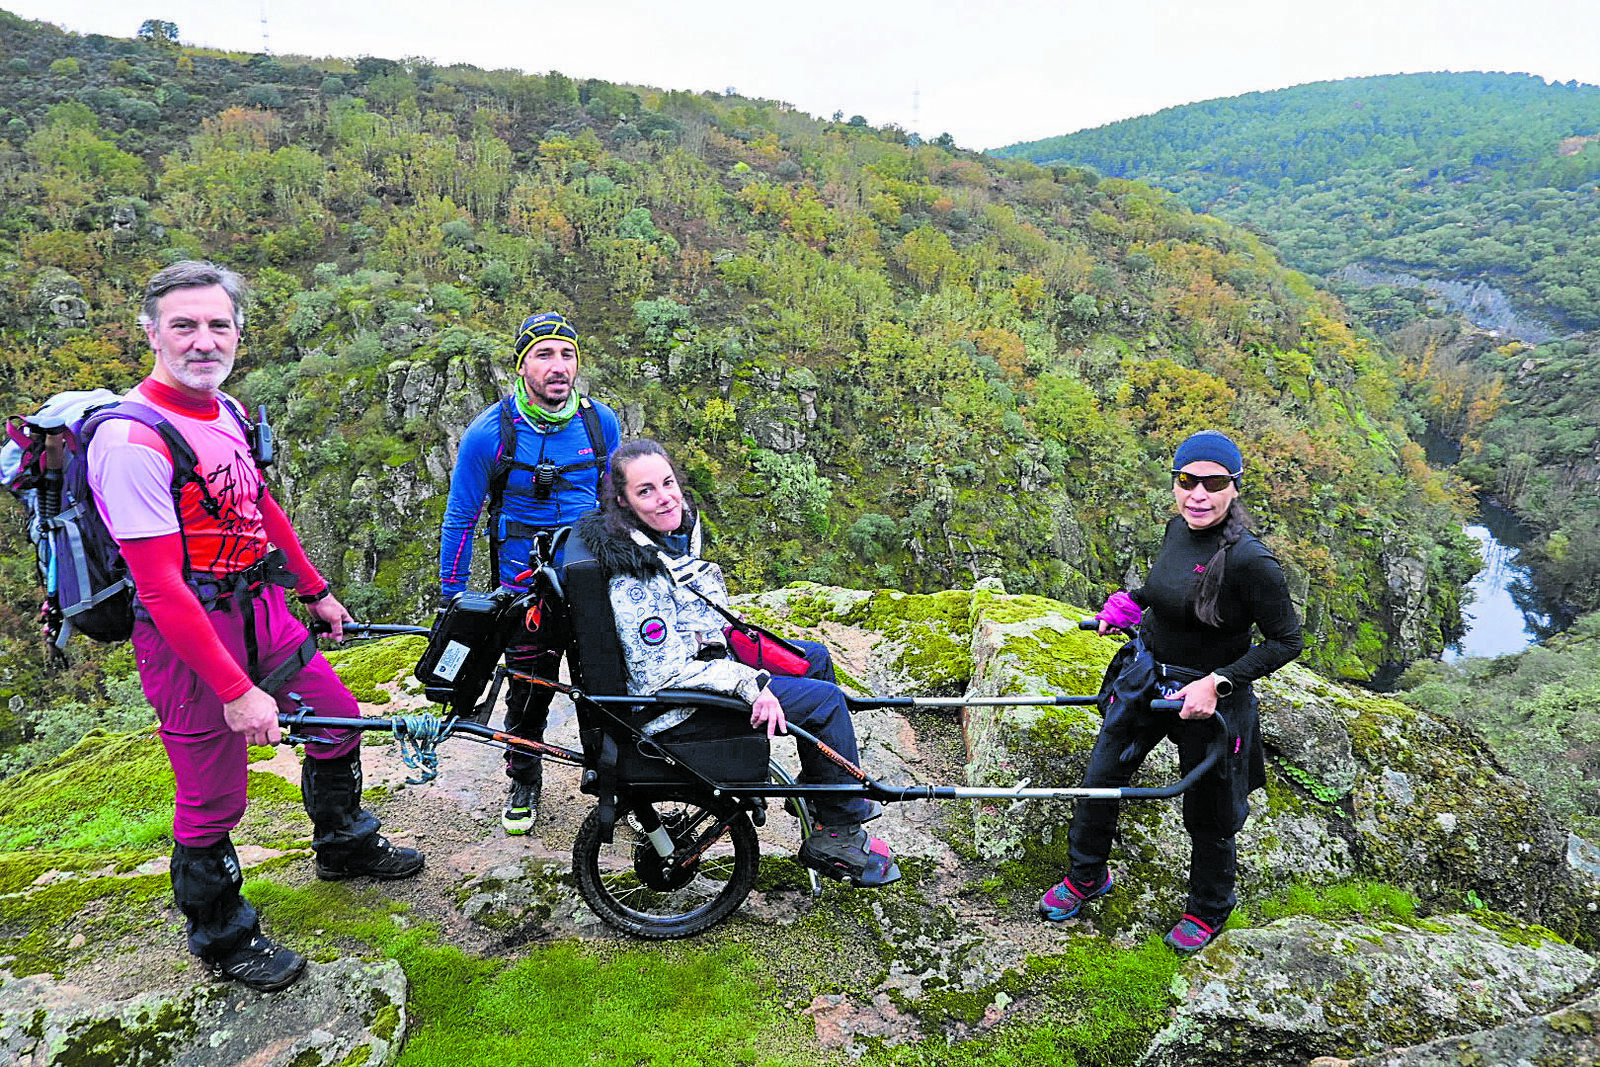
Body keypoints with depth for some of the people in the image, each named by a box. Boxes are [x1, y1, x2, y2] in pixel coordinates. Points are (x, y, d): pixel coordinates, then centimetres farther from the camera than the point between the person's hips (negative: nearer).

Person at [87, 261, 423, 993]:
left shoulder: (227, 412, 5)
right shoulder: (133, 439, -23)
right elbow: (160, 587, -25)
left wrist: (317, 592, 24)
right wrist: (237, 692, -25)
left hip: (258, 611, 9)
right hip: (186, 636, -8)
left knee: (340, 720, 18)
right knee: (213, 802, 4)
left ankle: (343, 846, 44)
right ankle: (222, 940, 29)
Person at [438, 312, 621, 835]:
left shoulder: (601, 422, -4)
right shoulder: (490, 432, -12)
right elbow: (460, 519, -2)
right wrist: (452, 599, 0)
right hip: (525, 585, -2)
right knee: (529, 688, 9)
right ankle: (524, 782, 34)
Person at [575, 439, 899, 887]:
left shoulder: (676, 531, 0)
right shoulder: (635, 578, -29)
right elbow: (663, 673, -29)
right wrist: (750, 683, -28)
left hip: (706, 653, 10)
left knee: (815, 657, 18)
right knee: (825, 700, -12)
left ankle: (818, 789, 31)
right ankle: (837, 836, 2)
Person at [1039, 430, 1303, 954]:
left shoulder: (1250, 560, -26)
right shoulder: (1178, 527, -7)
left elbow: (1286, 640, -18)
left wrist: (1216, 683, -24)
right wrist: (1128, 606, 18)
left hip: (1207, 696, -6)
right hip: (1144, 677, 6)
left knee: (1207, 816, 15)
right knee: (1100, 779, 16)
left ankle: (1208, 911, 43)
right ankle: (1087, 877, 42)